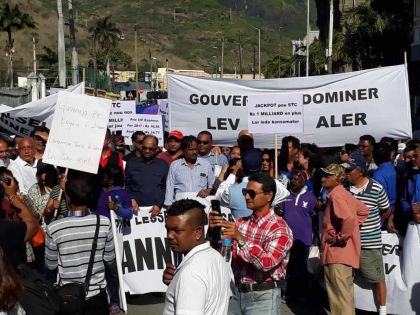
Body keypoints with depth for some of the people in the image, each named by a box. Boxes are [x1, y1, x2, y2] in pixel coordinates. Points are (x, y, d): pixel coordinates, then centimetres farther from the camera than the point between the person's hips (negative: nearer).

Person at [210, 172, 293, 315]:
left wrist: (240, 238, -30)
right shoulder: (241, 223, 5)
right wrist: (214, 230, -11)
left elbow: (267, 263, -24)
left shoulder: (279, 228, -13)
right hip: (237, 293, 5)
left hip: (263, 297, -5)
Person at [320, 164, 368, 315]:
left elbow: (349, 219, -32)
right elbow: (363, 210, 23)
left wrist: (340, 238, -20)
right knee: (343, 295, 18)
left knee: (340, 296, -4)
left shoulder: (335, 195, -17)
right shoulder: (343, 193, 12)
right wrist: (353, 226, 16)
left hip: (338, 252, -10)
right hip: (342, 252, 10)